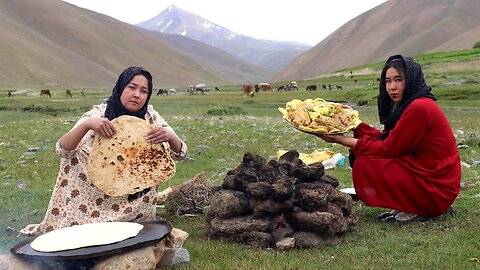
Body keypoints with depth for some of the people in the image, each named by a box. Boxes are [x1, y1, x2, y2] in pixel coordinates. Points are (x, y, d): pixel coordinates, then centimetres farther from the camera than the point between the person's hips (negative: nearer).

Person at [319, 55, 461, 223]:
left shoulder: (419, 108, -21)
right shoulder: (406, 105, 10)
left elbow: (389, 149, -19)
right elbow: (385, 138, 6)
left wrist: (343, 140, -16)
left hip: (437, 188, -10)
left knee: (363, 165, -17)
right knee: (358, 154, 7)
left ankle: (416, 211, -4)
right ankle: (407, 205, 9)